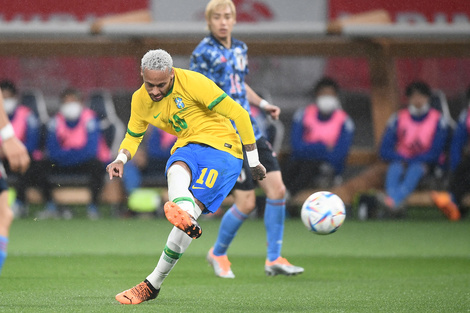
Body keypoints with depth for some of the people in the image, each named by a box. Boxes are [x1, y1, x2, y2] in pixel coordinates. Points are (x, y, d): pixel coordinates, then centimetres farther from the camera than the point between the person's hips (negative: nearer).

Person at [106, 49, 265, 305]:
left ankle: (153, 284, -19)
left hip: (221, 147, -4)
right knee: (176, 171, -34)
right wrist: (121, 159, -2)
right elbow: (133, 136, 21)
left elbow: (238, 114, -13)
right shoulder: (140, 100, 3)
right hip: (187, 147, 5)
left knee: (191, 209, -22)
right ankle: (187, 220, -67)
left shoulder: (192, 83, -17)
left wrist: (253, 161, -8)